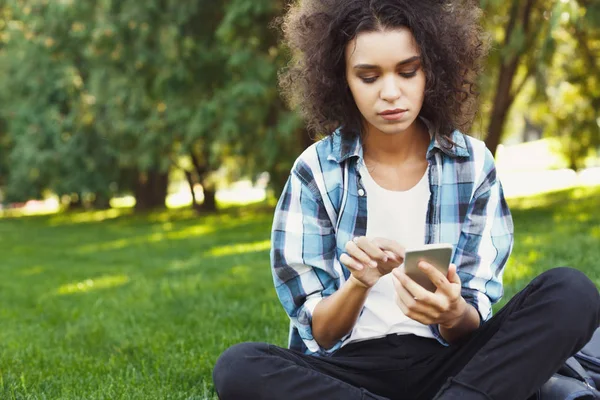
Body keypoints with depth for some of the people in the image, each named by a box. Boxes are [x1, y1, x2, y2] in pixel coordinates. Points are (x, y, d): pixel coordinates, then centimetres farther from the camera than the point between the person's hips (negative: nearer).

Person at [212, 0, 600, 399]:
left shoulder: (473, 164, 0)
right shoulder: (316, 172, -2)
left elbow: (474, 323, -2)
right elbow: (318, 333, -3)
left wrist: (453, 314, -26)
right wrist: (359, 282, -24)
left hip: (447, 363, 1)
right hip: (350, 366, 0)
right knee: (238, 368, -31)